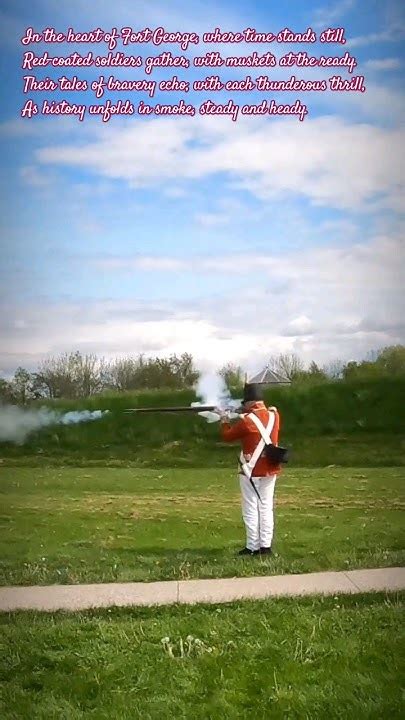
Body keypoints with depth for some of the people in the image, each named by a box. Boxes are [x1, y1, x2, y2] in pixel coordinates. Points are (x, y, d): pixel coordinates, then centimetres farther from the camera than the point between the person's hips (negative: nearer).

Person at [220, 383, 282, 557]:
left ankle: (253, 547, 3)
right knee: (266, 507, 10)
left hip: (251, 470, -5)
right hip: (270, 469, 5)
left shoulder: (247, 420, -14)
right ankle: (266, 545, 11)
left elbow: (228, 436, -1)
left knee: (251, 509, 2)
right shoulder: (274, 415, 1)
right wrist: (248, 414, 17)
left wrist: (224, 422, 16)